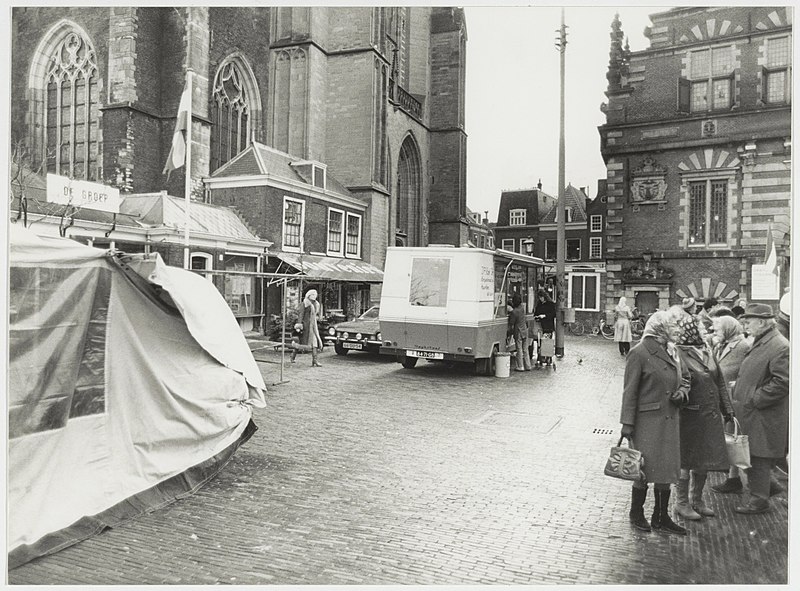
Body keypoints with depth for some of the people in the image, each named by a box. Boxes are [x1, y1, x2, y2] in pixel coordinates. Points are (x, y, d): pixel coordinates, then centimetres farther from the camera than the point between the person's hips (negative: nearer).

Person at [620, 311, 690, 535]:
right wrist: (627, 423, -14)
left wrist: (682, 392, 0)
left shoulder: (673, 352, 10)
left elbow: (684, 378, 24)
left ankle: (661, 517, 24)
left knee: (667, 468, 11)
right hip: (647, 421, -7)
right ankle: (636, 514, 20)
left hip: (670, 420, 7)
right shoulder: (639, 353, -12)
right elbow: (630, 391, -12)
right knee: (645, 468, 0)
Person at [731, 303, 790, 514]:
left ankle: (760, 500, 12)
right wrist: (738, 391, 11)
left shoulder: (779, 347, -17)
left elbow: (782, 382, -22)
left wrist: (754, 399, -19)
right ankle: (759, 493, 27)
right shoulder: (759, 343, 13)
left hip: (765, 416, -9)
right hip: (751, 412, 9)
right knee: (751, 456, 15)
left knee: (759, 458, 0)